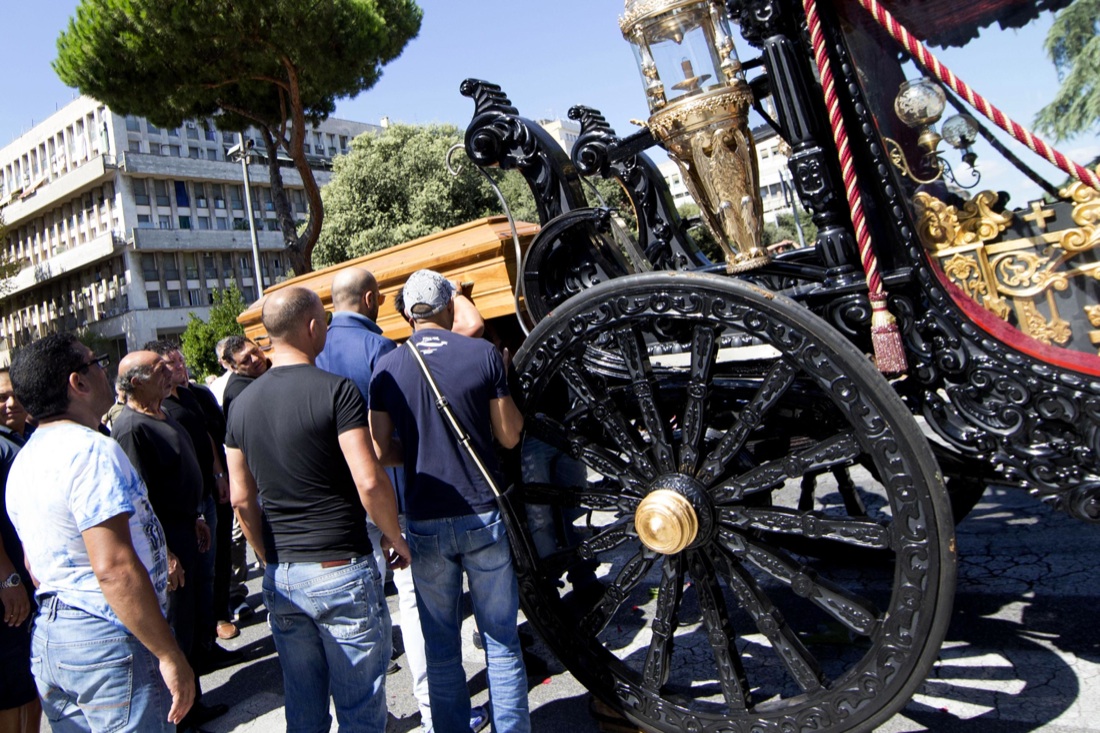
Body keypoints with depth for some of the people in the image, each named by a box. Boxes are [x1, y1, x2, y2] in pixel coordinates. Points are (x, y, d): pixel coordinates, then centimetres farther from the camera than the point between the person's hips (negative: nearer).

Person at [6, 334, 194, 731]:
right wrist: (169, 654, -22)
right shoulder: (90, 449, -19)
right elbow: (113, 567, -26)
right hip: (109, 640, -9)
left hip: (47, 637, 9)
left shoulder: (24, 459, 11)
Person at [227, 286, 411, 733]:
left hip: (280, 578, 6)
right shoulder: (335, 390, -14)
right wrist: (394, 537, -3)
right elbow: (370, 482, -20)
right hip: (341, 571, -6)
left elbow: (242, 499, 10)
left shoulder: (242, 405, 5)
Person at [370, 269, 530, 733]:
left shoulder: (387, 368, -4)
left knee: (440, 646, 15)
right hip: (483, 516, -1)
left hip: (426, 523, 1)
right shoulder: (484, 355, -7)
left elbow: (381, 452, -4)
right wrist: (509, 394, 15)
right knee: (501, 639, 12)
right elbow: (509, 436, -2)